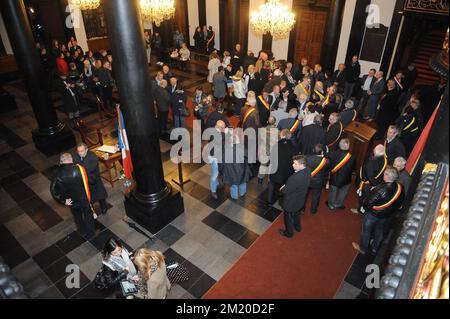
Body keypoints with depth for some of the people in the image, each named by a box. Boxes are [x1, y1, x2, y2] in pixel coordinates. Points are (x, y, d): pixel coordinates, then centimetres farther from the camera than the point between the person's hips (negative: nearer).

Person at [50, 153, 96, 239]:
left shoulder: (57, 174, -18)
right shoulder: (79, 169, -26)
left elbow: (53, 190, -16)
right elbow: (86, 182, -19)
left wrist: (63, 200, -7)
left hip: (71, 200, 2)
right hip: (83, 198, -2)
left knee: (77, 216, 28)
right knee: (88, 215, 22)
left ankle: (83, 232, 48)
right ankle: (90, 234, 40)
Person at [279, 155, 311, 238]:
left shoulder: (296, 178, -42)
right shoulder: (307, 171, -15)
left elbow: (285, 190, -29)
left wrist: (282, 189, -8)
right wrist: (286, 186, -6)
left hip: (291, 203, -7)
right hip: (300, 200, 8)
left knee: (289, 218, 20)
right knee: (297, 214, 33)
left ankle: (289, 233, 43)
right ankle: (298, 227, 58)